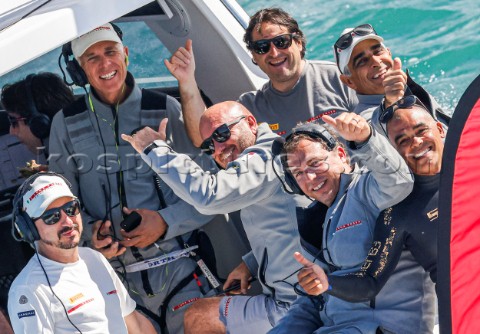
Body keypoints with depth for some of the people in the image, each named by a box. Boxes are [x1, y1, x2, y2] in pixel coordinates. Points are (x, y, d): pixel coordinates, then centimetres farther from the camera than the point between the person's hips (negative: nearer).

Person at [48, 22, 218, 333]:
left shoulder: (166, 110, -1)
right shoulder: (65, 124, 5)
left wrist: (166, 222, -13)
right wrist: (89, 232, -9)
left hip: (179, 269, -1)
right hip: (114, 277, 1)